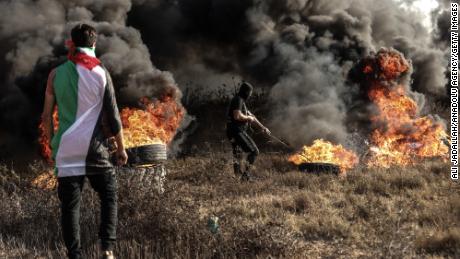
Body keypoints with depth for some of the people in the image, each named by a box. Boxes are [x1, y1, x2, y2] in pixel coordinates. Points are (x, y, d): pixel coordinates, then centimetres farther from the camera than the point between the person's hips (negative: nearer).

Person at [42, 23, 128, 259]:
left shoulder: (56, 74, 2)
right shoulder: (100, 72, -2)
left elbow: (46, 116, 4)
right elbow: (112, 114, 0)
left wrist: (52, 143, 18)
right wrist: (121, 147, 9)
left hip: (66, 149, 1)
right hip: (94, 147, -1)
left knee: (70, 204, 5)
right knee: (109, 196, 12)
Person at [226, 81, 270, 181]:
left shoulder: (241, 101, 20)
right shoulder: (238, 100, -12)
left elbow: (250, 116, 26)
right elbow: (237, 116, -25)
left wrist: (262, 127, 28)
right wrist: (249, 118, -8)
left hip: (233, 133, 11)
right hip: (237, 132, -11)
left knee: (237, 157, 15)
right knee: (254, 151, -9)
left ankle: (239, 175, 18)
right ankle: (246, 173, -10)